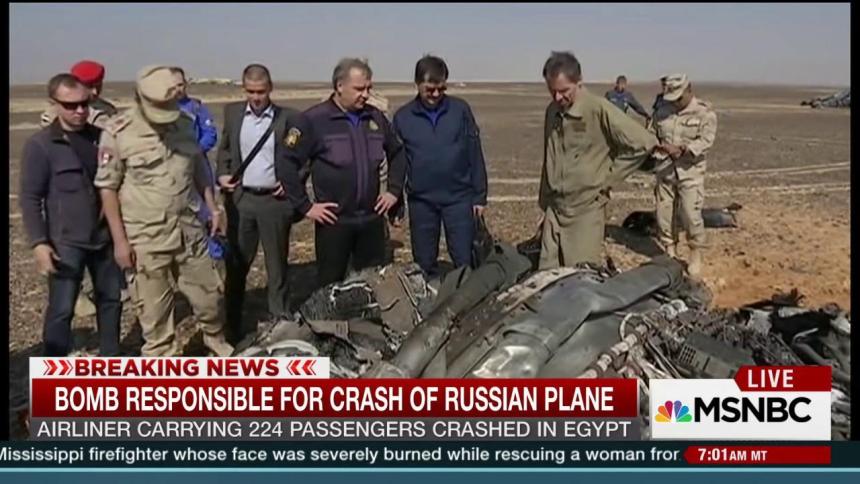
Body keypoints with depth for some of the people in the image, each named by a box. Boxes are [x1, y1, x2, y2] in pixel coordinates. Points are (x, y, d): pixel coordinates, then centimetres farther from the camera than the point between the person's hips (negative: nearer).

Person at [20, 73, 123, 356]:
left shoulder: (100, 137, 5)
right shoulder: (40, 145, -8)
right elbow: (30, 199, -8)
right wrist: (38, 242, -17)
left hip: (104, 237, 5)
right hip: (65, 242, -5)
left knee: (111, 299, 14)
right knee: (61, 309, -3)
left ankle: (110, 361, 31)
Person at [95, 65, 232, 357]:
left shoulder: (185, 125, 3)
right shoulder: (118, 133, -11)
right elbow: (107, 189, -9)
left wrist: (213, 209, 11)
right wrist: (119, 240, -10)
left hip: (189, 228, 4)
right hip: (145, 236, -4)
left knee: (207, 294, 16)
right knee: (154, 308, 7)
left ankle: (217, 342, 41)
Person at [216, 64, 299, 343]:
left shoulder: (288, 118, -2)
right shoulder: (233, 113, 8)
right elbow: (224, 149, 16)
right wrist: (222, 174, 1)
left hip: (275, 200, -2)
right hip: (240, 199, 3)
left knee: (277, 264, 6)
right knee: (236, 264, 9)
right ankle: (233, 323, 20)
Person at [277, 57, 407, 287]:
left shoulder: (375, 117, 6)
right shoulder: (314, 119, -9)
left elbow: (397, 154, 21)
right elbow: (286, 164, -9)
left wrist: (394, 190, 11)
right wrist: (305, 206, -10)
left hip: (372, 219, 5)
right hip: (333, 221, -4)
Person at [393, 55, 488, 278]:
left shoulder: (460, 109, -1)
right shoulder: (402, 117, 2)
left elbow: (475, 155, 2)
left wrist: (480, 196, 1)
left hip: (459, 197, -1)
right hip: (420, 200, 1)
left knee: (465, 261, 2)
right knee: (424, 265, 10)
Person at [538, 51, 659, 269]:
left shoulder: (599, 109, -14)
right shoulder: (552, 111, 6)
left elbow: (645, 143, -13)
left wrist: (608, 175, -8)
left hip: (586, 207, -6)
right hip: (553, 207, 6)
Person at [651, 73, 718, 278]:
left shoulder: (704, 112, -5)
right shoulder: (663, 110, 9)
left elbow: (706, 140, -15)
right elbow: (653, 134, 16)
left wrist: (683, 149, -28)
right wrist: (658, 144, -5)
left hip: (690, 170, -5)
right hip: (665, 168, 5)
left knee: (690, 213, -7)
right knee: (664, 211, 7)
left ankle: (696, 257, 8)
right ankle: (670, 252, 22)